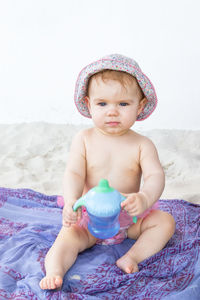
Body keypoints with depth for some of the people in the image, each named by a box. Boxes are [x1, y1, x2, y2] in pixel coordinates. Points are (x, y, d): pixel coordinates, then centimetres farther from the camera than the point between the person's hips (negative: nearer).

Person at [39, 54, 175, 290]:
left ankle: (132, 256, -23)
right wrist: (71, 202, -36)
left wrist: (144, 198, -43)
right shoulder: (84, 140, -7)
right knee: (69, 236, -24)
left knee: (165, 221, -16)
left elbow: (155, 176, -19)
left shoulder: (142, 145, -8)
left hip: (130, 217, 1)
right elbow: (73, 174, -14)